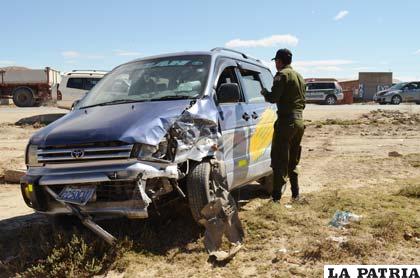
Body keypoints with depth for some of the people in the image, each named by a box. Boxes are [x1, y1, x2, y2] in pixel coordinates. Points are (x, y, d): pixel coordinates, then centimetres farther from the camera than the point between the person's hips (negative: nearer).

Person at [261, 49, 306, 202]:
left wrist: (264, 92, 4)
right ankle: (295, 195, 22)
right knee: (293, 162, 16)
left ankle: (277, 197, -6)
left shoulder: (282, 74, -8)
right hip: (299, 121, 8)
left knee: (279, 161, -6)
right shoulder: (300, 77, 19)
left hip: (286, 121, -8)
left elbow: (273, 98, -15)